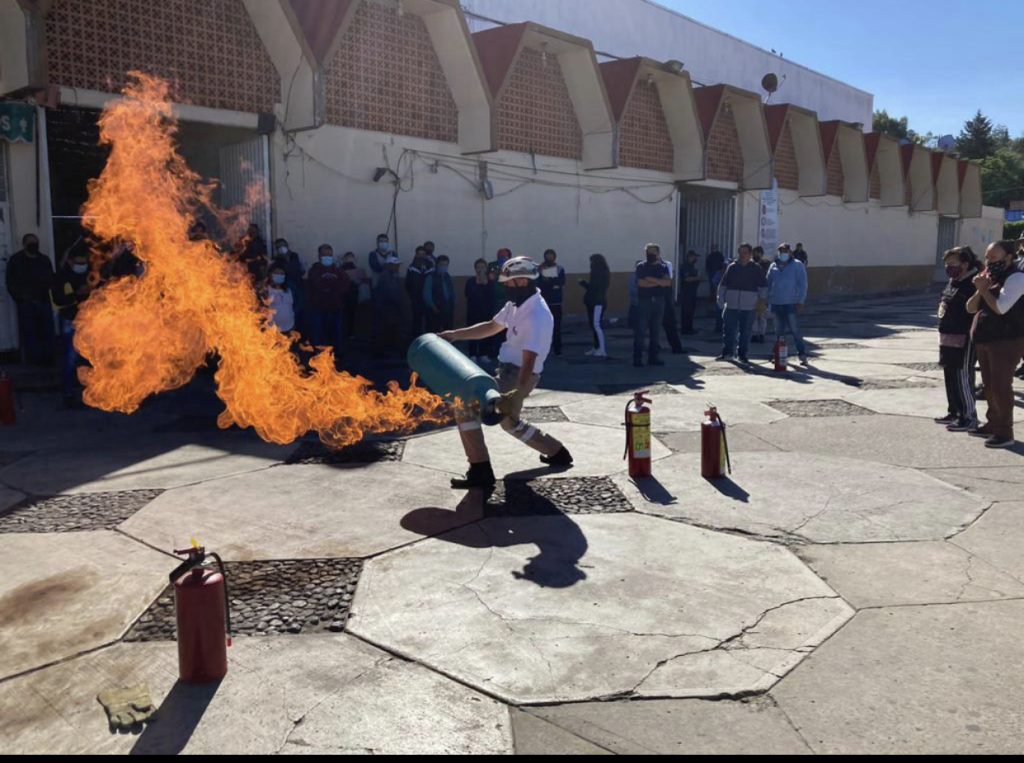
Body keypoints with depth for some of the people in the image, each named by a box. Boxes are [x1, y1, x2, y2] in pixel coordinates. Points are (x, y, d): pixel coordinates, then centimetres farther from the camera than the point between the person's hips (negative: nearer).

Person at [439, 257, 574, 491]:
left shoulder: (536, 316, -24)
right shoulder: (517, 305, 6)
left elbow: (529, 362, -30)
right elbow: (491, 327, 17)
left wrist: (518, 395, -36)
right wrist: (455, 334, 9)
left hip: (519, 376, -10)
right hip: (509, 371, 10)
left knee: (466, 405, -16)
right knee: (510, 422, 27)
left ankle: (481, 472, -13)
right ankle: (557, 453, 41)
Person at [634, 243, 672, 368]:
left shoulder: (663, 267, 11)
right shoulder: (641, 266, 2)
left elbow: (668, 282, -5)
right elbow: (641, 283, -13)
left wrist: (652, 279, -15)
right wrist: (659, 282, -7)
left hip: (659, 301, 4)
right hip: (644, 301, -3)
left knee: (656, 331, 7)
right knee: (641, 331, -6)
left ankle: (653, 357, 14)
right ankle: (637, 358, -3)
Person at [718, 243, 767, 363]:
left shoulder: (756, 269, 3)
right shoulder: (732, 267, 6)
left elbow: (762, 287, 6)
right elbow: (723, 285, 9)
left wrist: (761, 300, -4)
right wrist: (721, 299, 2)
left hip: (748, 307, -1)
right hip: (731, 305, 1)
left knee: (745, 332, 6)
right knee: (729, 330, 1)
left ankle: (743, 354, 15)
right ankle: (727, 352, 12)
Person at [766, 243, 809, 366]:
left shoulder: (797, 265, 1)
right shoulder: (774, 266, 13)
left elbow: (802, 284, -4)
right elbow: (769, 284, 16)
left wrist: (800, 301, -10)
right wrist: (768, 301, 10)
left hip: (791, 304, -5)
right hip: (776, 303, 5)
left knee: (795, 330, -7)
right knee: (779, 330, 10)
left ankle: (802, 354, -3)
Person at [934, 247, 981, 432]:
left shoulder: (974, 283, -17)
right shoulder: (953, 281, 14)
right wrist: (942, 308, 13)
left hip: (964, 339, -10)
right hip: (948, 337, 10)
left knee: (962, 377, -5)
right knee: (950, 377, 17)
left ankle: (969, 416, 3)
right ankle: (954, 412, 28)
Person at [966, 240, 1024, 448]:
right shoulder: (990, 277, 16)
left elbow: (1000, 307, -23)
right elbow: (970, 308, 13)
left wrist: (984, 289, -11)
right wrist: (980, 290, -4)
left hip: (1006, 341, -9)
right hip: (985, 340, 9)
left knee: (1001, 387, -8)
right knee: (989, 386, 16)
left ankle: (1005, 433, -2)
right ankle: (993, 425, 28)